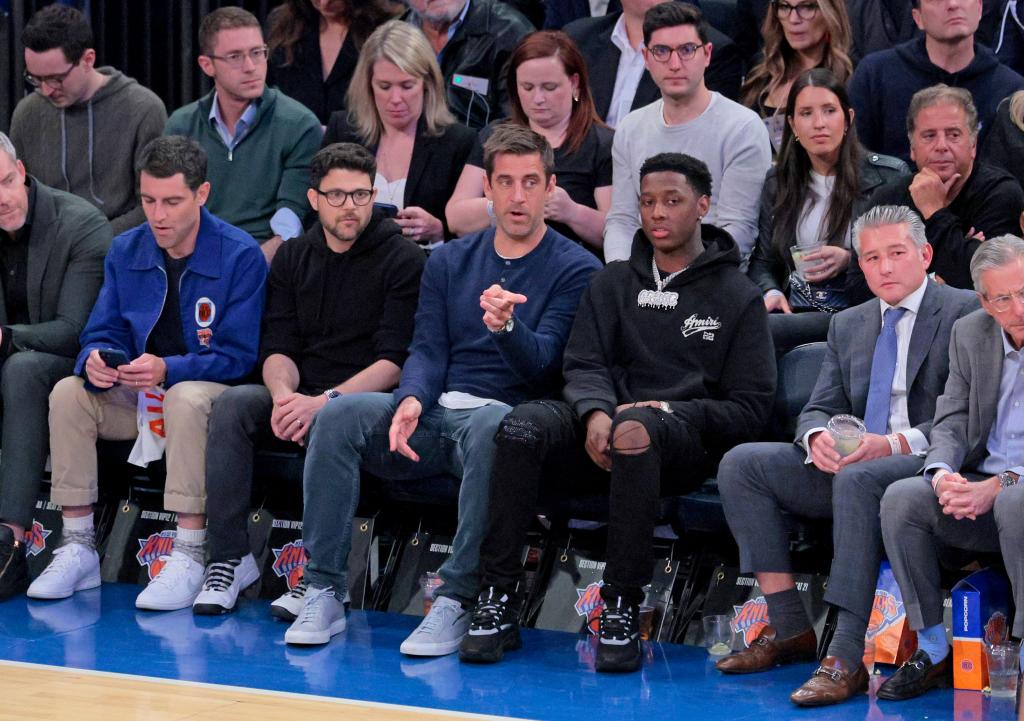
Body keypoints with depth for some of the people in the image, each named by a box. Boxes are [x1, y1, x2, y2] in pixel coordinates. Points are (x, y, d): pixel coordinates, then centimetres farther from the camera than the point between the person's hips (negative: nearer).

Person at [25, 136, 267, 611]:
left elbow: (238, 356, -16)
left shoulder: (241, 256, -13)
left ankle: (189, 557, -36)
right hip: (138, 395, 5)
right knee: (69, 393, -20)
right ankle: (77, 549, -16)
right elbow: (103, 331, 6)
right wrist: (96, 359, -21)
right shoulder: (125, 252, 4)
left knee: (186, 398, -38)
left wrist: (167, 369, -31)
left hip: (211, 389, -5)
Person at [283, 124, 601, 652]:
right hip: (439, 408, 4)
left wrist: (506, 326, -31)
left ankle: (457, 602, -37)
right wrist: (411, 402, -14)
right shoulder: (449, 262, 16)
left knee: (489, 426, -40)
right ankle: (323, 591, -20)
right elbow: (428, 350, 8)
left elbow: (541, 366, -9)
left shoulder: (574, 268, 2)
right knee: (338, 416, -22)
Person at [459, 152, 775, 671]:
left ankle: (622, 611, -37)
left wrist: (666, 411, -12)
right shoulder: (613, 284, 21)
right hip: (602, 431, 4)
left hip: (688, 443, -3)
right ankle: (496, 603, -29)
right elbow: (584, 364, 8)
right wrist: (595, 412, -16)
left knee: (635, 430, -39)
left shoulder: (737, 297, 10)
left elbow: (750, 407, 3)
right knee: (522, 426, -28)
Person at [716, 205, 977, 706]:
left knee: (857, 479, -38)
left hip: (926, 464, -7)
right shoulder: (848, 325, 20)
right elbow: (818, 409, 16)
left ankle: (847, 658, -40)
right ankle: (788, 628, -13)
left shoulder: (965, 313, -1)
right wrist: (818, 438, -10)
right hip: (852, 461, 7)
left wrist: (895, 444, -23)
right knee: (741, 464, -10)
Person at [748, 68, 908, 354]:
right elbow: (762, 260, 20)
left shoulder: (889, 176, 3)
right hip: (794, 310, 4)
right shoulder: (777, 183, 16)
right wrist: (771, 292, -2)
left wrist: (850, 260, -13)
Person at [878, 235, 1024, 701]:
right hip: (980, 485, 5)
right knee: (901, 499, -21)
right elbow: (951, 421, 9)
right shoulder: (969, 335, 8)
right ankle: (933, 650, -12)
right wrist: (942, 473, -14)